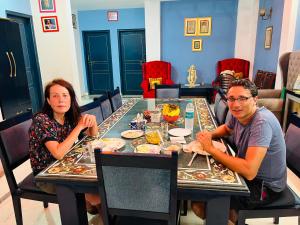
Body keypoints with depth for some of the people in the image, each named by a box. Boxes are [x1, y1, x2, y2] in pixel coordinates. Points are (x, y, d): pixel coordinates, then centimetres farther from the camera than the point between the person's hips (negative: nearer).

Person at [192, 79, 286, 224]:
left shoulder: (261, 123, -30)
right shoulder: (239, 114, -5)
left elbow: (249, 171, -37)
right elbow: (227, 128, 19)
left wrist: (211, 149, -28)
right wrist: (210, 134, -3)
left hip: (265, 186, -8)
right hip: (246, 173, 8)